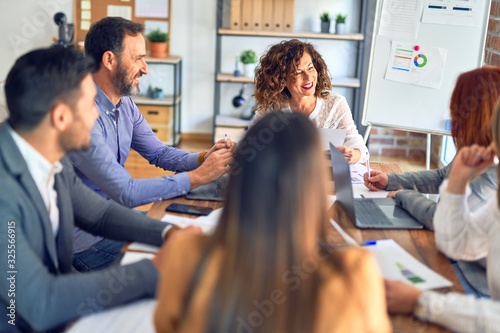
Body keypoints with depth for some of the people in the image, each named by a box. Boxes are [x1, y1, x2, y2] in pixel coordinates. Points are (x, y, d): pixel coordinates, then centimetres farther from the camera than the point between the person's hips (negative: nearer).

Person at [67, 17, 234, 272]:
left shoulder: (125, 104, 2)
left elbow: (159, 152, 11)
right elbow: (126, 192, -27)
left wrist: (203, 159, -8)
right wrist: (198, 177, -22)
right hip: (87, 238, -8)